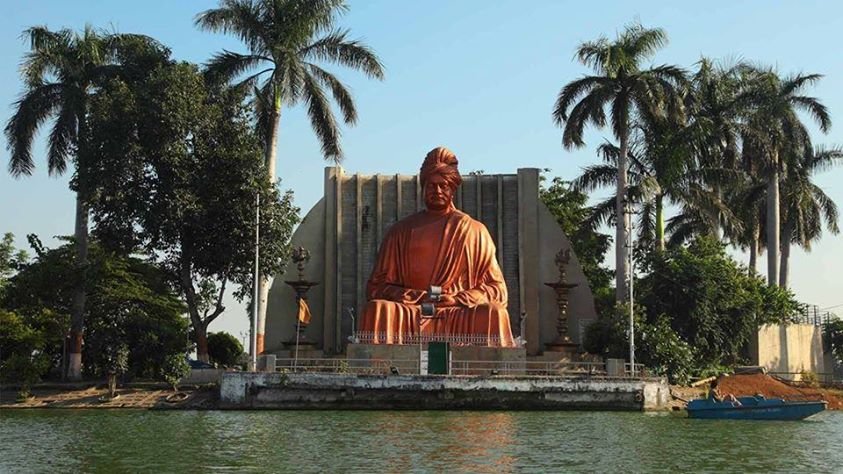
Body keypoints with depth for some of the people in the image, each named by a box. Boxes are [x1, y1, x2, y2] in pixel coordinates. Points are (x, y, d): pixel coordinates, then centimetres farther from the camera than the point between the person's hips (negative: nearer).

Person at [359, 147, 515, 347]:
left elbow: (496, 289, 9)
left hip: (461, 319, 0)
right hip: (409, 315, 1)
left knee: (493, 313, -33)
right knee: (378, 310, -32)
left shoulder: (474, 231, 14)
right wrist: (411, 296, -8)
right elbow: (376, 286, 11)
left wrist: (457, 299, -8)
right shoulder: (401, 231, 15)